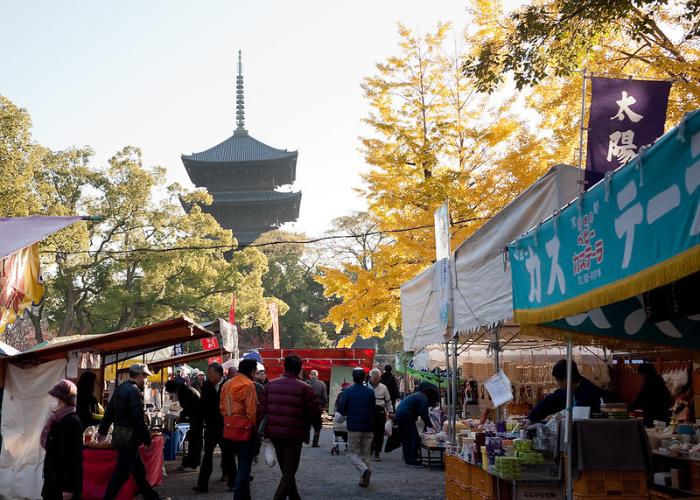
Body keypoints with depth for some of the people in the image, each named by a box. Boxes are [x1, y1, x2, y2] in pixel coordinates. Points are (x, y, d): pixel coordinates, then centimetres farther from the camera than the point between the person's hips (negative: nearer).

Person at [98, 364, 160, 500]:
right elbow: (139, 420, -21)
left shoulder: (120, 388, 9)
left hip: (119, 436, 10)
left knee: (139, 471, 18)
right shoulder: (135, 392, -19)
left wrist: (103, 430, 22)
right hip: (129, 438, -10)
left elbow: (109, 411, 15)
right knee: (121, 474, -2)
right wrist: (147, 440, -14)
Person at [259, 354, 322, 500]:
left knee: (286, 470, 19)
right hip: (294, 435, -5)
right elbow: (314, 412, -6)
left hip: (274, 433, 5)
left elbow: (262, 409, 5)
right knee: (289, 472, 2)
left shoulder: (270, 385, 6)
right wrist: (317, 428, 12)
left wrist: (263, 430, 11)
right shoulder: (304, 388, -8)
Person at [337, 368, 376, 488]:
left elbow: (341, 409, -5)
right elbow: (373, 409, 6)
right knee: (365, 454, 12)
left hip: (354, 427, -3)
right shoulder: (370, 392, 2)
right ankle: (364, 480, 10)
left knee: (353, 452, 3)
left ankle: (364, 470, -22)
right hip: (368, 427, 3)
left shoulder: (348, 391, -6)